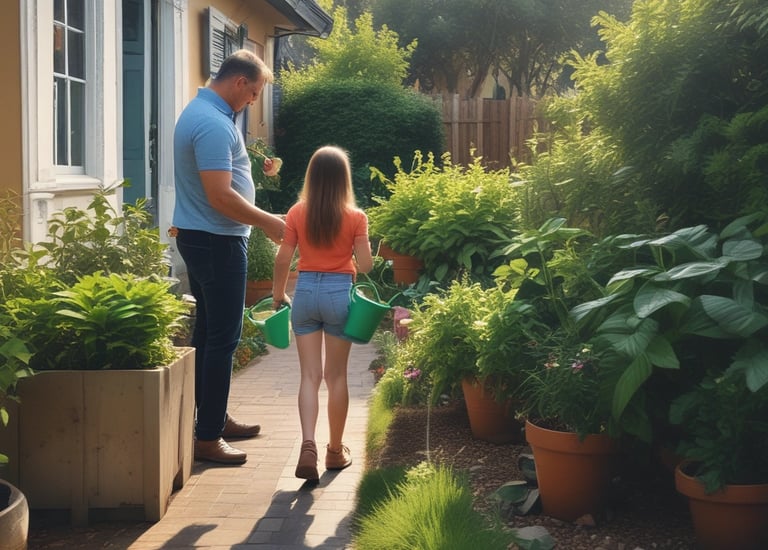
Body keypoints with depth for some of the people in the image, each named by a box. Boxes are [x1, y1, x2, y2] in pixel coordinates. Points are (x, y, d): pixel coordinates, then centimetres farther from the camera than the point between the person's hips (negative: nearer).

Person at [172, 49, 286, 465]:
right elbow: (221, 197, -26)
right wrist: (268, 222, -17)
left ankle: (215, 418, 27)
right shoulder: (214, 124, -21)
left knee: (210, 332, 17)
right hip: (216, 242, -11)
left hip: (199, 238, 11)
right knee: (222, 338, -6)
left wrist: (255, 169, 16)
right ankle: (208, 438, -1)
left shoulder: (199, 111, 13)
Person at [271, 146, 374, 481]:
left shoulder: (297, 213, -1)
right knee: (336, 376, 9)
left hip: (305, 291, 1)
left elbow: (283, 260, 0)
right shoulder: (355, 217, -6)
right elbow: (365, 265, -6)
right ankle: (336, 451, 19)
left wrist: (278, 294, 13)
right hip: (339, 293, -1)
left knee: (309, 375, 3)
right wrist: (363, 247, 15)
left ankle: (308, 446, -13)